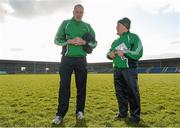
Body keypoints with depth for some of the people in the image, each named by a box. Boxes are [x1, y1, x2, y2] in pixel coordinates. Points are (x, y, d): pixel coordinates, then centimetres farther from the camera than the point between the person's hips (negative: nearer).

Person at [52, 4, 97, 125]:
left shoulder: (87, 26, 12)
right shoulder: (65, 23, 9)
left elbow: (94, 43, 9)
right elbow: (57, 40, 4)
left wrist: (84, 42, -11)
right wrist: (70, 41, -13)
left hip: (81, 59, 2)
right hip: (67, 58, -1)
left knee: (81, 86, 5)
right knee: (64, 86, -3)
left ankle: (80, 111, 17)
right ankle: (60, 114, 4)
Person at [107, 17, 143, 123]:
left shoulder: (133, 37, -2)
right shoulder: (116, 41, 17)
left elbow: (138, 53, -12)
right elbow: (109, 53, 20)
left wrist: (124, 52, -18)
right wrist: (110, 55, -3)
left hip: (129, 69, -6)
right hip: (117, 70, 6)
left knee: (132, 92, -2)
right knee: (120, 92, 11)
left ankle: (135, 115, 11)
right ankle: (123, 112, 25)